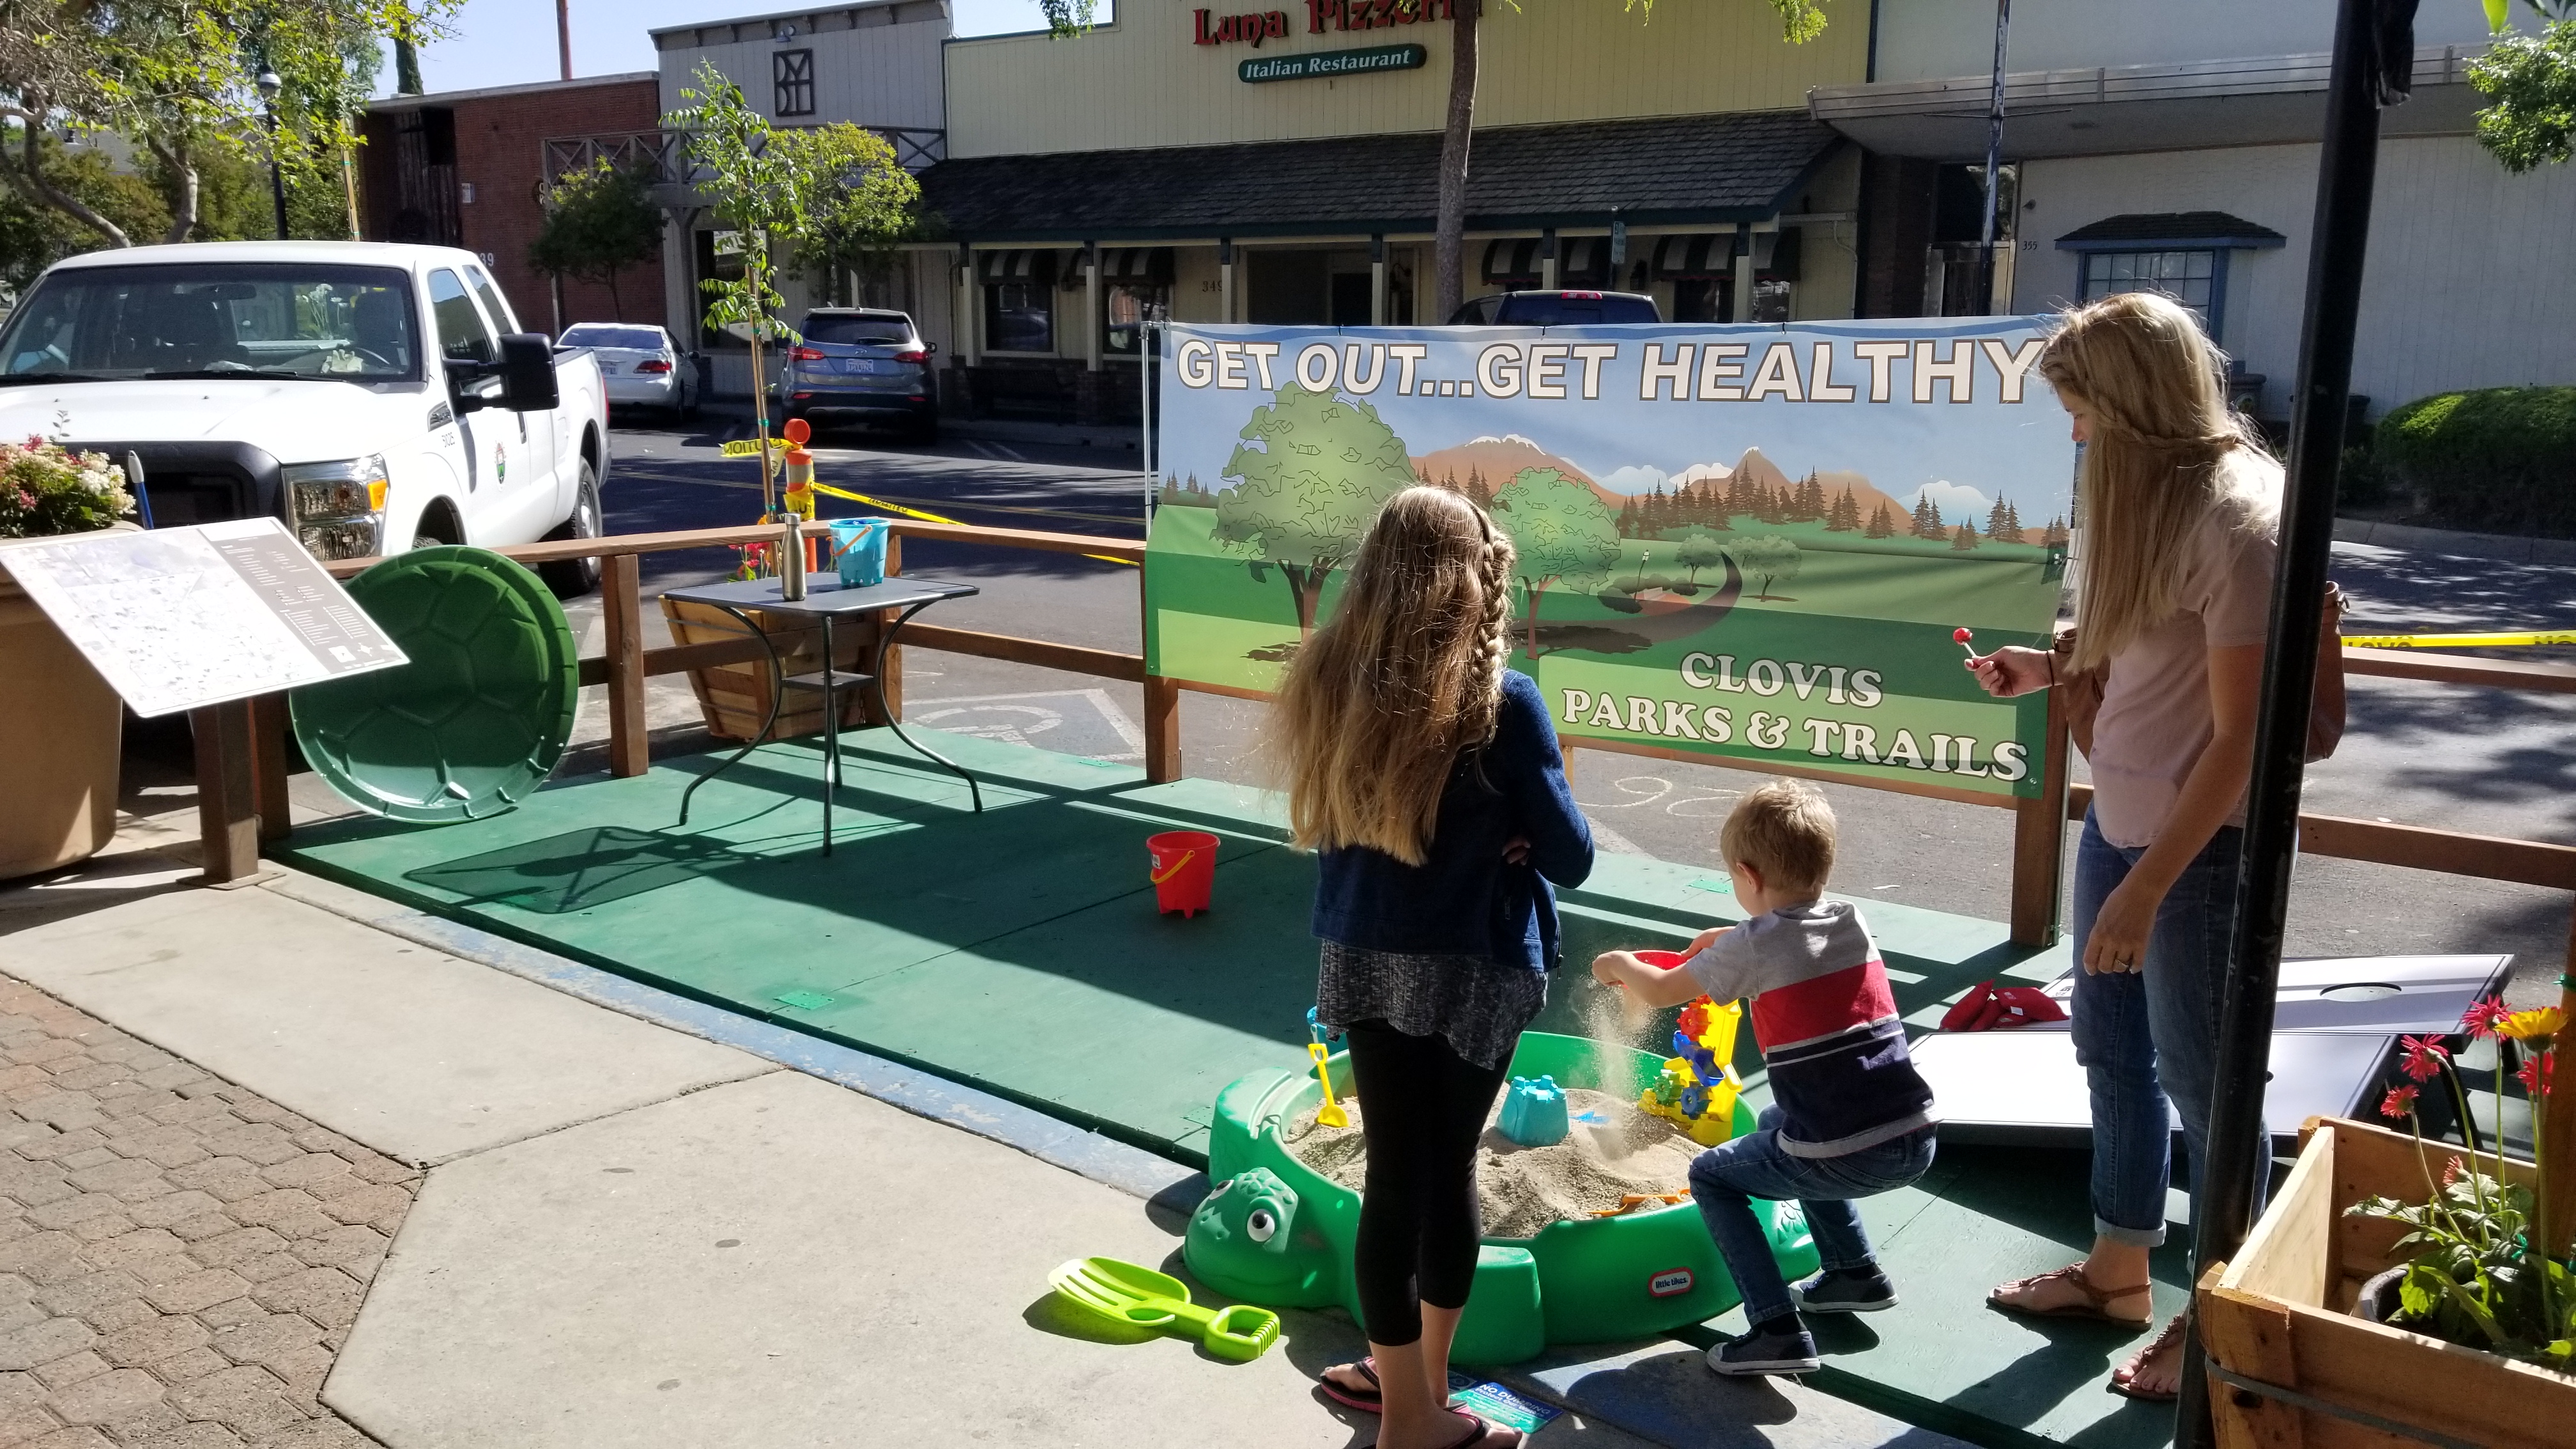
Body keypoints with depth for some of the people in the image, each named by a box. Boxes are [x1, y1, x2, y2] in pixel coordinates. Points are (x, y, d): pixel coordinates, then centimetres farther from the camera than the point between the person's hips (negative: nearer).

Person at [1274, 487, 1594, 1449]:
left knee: (1392, 1171, 12)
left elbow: (1326, 821, 7)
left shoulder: (1329, 682, -5)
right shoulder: (1503, 702, -16)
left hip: (1365, 957, 3)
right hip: (1474, 967, -3)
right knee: (1447, 1168, 13)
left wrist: (1481, 841, 5)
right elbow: (1570, 855, -10)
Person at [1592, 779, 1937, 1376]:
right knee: (1780, 1126, 33)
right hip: (1916, 1145, 7)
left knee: (1712, 1176, 15)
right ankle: (1856, 1272, 36)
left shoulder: (1751, 947, -8)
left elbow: (1660, 991, 6)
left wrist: (1619, 964, 24)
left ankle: (1778, 1330, 3)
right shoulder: (1853, 923, 8)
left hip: (1841, 1160, -7)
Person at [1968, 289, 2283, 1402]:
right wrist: (2053, 665, 3)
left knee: (2200, 1082, 7)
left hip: (2202, 845, -9)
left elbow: (2240, 735, -22)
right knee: (2110, 1048, 20)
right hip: (2119, 819, 9)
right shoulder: (2153, 495, 6)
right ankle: (2117, 1271, 39)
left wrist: (2148, 885, -21)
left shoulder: (2234, 519, -22)